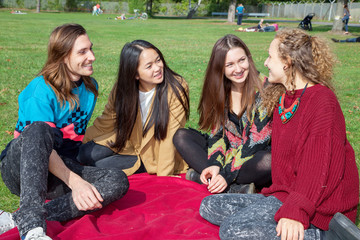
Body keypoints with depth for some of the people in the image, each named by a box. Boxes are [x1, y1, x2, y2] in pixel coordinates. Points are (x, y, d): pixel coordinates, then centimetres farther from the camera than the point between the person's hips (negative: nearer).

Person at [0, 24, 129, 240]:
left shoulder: (90, 88, 6)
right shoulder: (42, 89, -14)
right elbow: (39, 137, -23)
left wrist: (78, 176, 8)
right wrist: (75, 181, -33)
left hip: (63, 168, 6)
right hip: (21, 165, -5)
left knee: (118, 181, -23)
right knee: (39, 129, -38)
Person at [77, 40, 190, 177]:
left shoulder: (176, 88, -22)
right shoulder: (122, 88, -11)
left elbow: (170, 136, -21)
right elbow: (105, 123, 2)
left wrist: (163, 176, -21)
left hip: (154, 154, -4)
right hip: (129, 142, 4)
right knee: (86, 155, -17)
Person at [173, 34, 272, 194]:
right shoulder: (220, 91, 1)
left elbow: (257, 140, -19)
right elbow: (218, 133, 0)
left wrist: (227, 175, -25)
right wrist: (215, 164, -19)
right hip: (228, 155, 5)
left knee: (269, 161, -38)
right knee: (181, 136, -8)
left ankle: (201, 177, -23)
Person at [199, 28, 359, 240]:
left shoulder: (323, 101, -14)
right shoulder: (282, 99, 14)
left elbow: (323, 167, -21)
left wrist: (296, 211, -29)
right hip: (284, 194, 9)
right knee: (209, 206, -1)